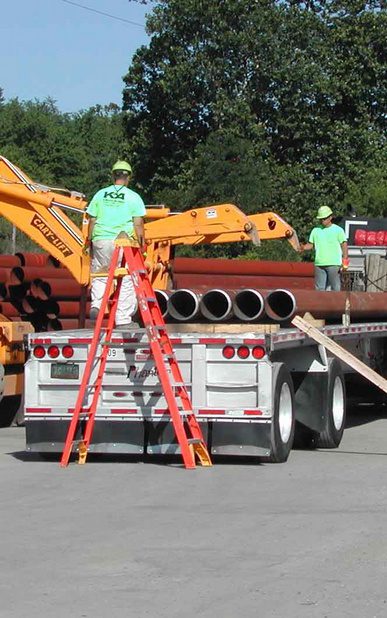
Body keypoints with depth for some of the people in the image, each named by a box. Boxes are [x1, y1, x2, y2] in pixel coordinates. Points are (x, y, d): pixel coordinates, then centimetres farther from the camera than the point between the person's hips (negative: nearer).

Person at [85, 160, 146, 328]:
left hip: (101, 240, 3)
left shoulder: (100, 195, 8)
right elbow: (138, 223, -2)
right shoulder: (133, 197, 1)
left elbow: (92, 220, 10)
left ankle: (96, 305, -2)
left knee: (99, 275, 19)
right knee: (126, 280, 3)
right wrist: (141, 243, 6)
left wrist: (89, 239, 20)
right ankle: (123, 319, 3)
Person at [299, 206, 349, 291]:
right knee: (319, 288, 5)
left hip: (333, 264, -4)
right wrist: (303, 247, -9)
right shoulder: (315, 230, 13)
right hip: (319, 264, 4)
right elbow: (311, 244, 14)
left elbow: (344, 245, 1)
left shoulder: (338, 230, 3)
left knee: (335, 287, -4)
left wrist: (344, 261, -8)